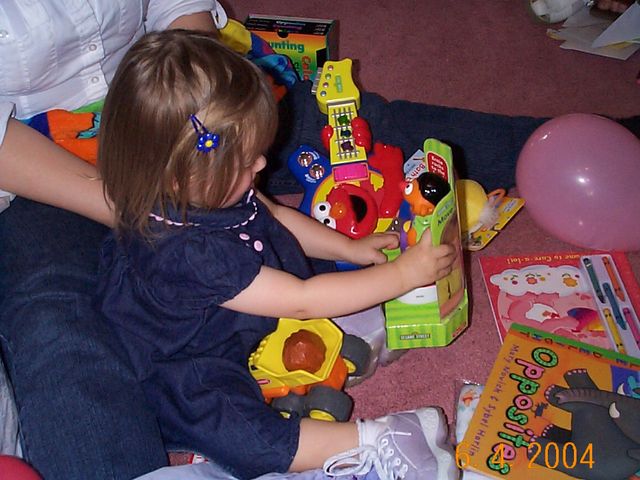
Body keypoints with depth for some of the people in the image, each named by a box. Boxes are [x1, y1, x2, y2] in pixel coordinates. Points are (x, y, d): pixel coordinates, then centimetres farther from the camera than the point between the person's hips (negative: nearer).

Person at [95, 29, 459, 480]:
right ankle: (370, 443, -31)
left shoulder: (205, 189, -15)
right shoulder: (189, 253, -40)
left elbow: (275, 216, 7)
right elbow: (302, 301, -34)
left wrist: (349, 248, 1)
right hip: (193, 371, -10)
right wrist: (402, 274, -29)